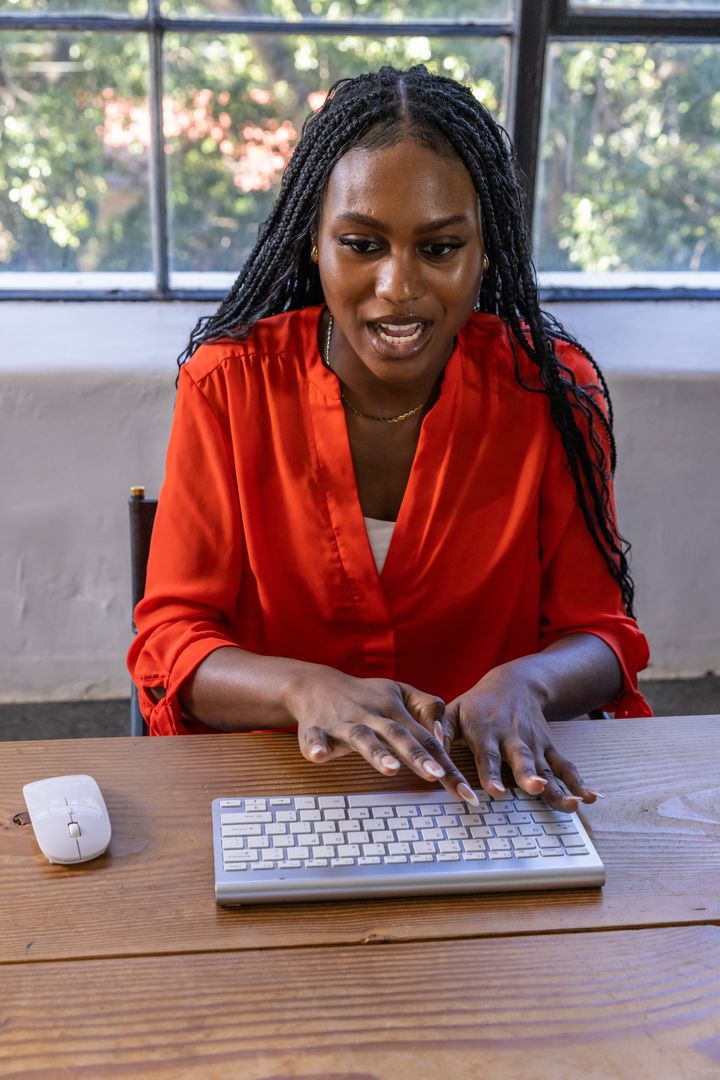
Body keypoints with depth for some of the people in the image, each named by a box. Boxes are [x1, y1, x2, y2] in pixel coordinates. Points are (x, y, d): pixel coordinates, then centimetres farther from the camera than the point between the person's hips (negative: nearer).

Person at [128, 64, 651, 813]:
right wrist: (304, 688, -30)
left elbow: (600, 634, -2)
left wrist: (524, 682, -26)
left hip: (485, 784, 3)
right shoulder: (229, 382, -8)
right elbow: (169, 642, -9)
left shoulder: (549, 387, -6)